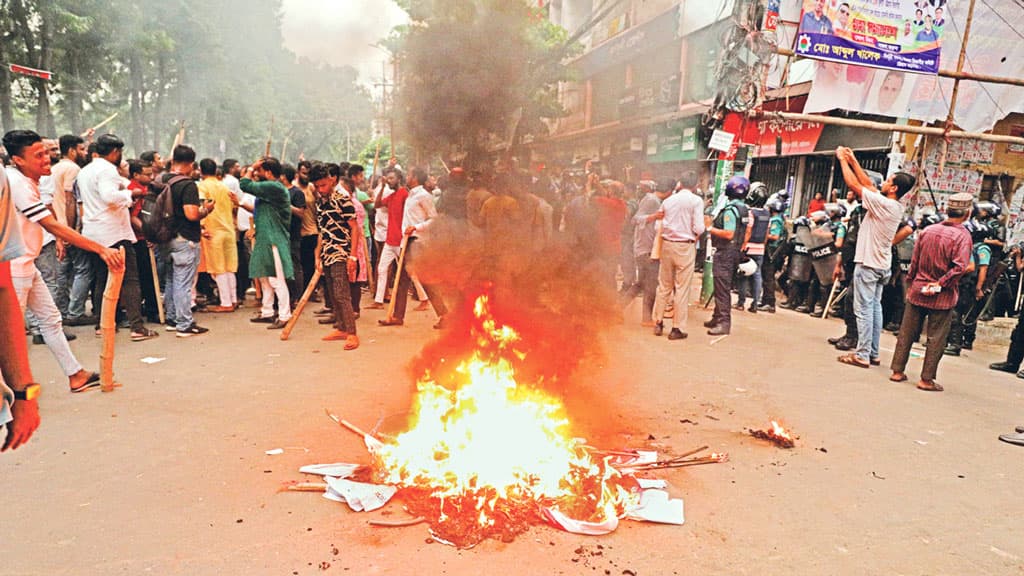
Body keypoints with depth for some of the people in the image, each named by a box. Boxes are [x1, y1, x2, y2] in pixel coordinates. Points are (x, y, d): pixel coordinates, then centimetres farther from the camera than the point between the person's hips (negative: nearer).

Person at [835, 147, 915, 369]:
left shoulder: (883, 203, -18)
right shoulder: (897, 207, 8)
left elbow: (854, 184, -14)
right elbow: (869, 185, 15)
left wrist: (843, 160, -2)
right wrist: (852, 161, 16)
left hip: (868, 265, -9)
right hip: (882, 265, 9)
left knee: (864, 309, -6)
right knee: (875, 307, 11)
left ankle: (863, 355, -5)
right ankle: (873, 353, 16)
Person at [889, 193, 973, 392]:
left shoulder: (927, 230, 3)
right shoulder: (963, 235, -12)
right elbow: (960, 266, -23)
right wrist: (941, 283, -13)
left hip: (917, 290, 4)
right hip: (942, 296, -4)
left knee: (907, 332, 11)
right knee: (936, 338, 5)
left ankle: (898, 371, 16)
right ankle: (926, 379, 8)